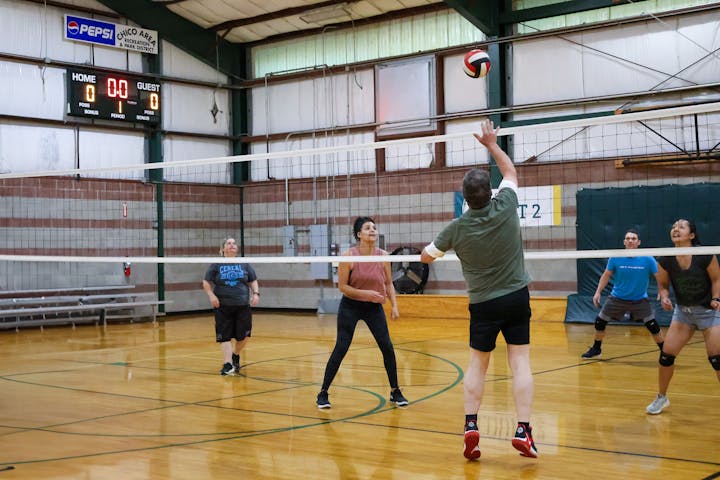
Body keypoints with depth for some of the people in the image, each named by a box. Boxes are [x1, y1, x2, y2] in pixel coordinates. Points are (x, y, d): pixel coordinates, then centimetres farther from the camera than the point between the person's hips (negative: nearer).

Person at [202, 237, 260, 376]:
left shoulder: (244, 264, 11)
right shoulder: (216, 265, 6)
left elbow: (253, 281, 15)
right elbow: (206, 283, 5)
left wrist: (256, 293, -2)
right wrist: (211, 295, -11)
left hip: (243, 306, 2)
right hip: (223, 307, -2)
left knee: (243, 335, 2)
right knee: (225, 336, -5)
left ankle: (235, 355, 28)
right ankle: (228, 364, -4)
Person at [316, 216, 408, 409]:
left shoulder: (383, 256, -5)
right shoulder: (348, 256, -15)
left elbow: (389, 284, 6)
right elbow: (342, 286, -13)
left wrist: (394, 305, -5)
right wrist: (366, 294, -24)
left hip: (374, 307, 3)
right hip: (350, 307, -3)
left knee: (387, 347, -4)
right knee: (340, 349, -6)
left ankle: (395, 392, 12)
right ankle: (323, 393, 6)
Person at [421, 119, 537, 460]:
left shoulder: (456, 229, -12)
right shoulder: (505, 206, -11)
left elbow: (425, 257, 5)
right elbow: (510, 172, 11)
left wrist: (441, 247, 25)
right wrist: (492, 144, 19)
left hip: (483, 304, 0)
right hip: (517, 297, 1)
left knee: (477, 364, 12)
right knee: (520, 363, 1)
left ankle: (470, 426, 3)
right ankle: (523, 430, -7)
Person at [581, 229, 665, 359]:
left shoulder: (648, 259, -16)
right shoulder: (615, 258, -12)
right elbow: (606, 275, 3)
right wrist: (598, 292, -1)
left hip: (640, 300, -1)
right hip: (617, 298, 2)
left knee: (653, 326, -9)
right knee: (599, 322, 5)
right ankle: (596, 349, 29)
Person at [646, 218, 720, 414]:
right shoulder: (665, 260, -11)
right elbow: (663, 284, 3)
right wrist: (664, 298, -17)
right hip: (683, 311, 3)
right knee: (666, 355, -2)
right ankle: (662, 398, 19)